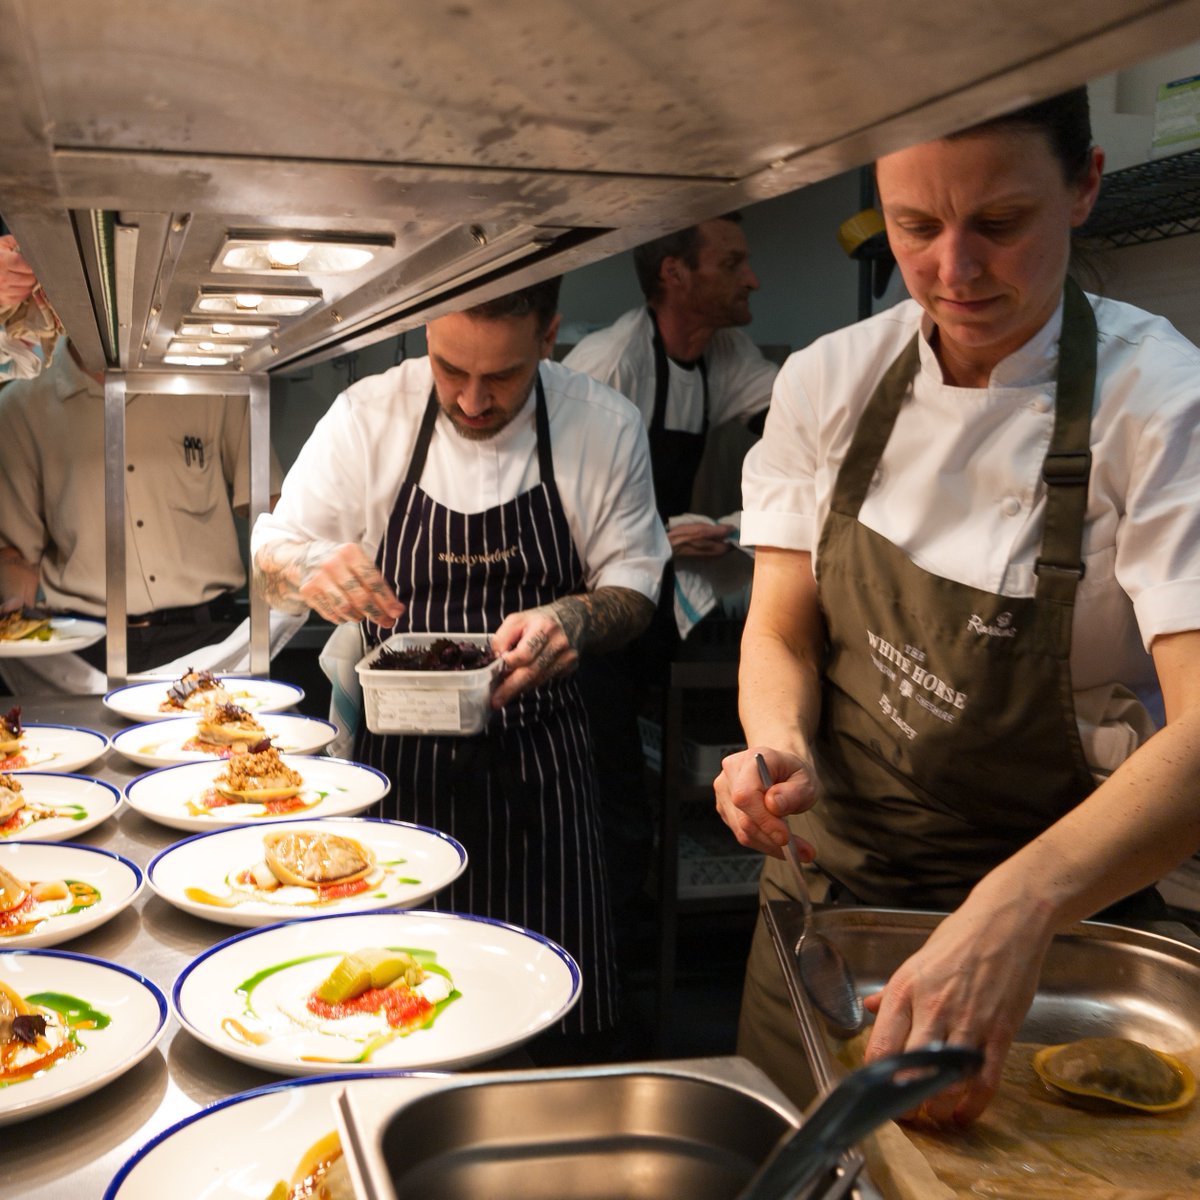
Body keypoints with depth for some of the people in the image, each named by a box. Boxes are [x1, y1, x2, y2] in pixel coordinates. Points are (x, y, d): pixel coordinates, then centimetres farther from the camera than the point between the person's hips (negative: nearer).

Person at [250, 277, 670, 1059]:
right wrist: (313, 574, -24)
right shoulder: (369, 415, -4)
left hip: (539, 758, 0)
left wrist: (574, 618, -24)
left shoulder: (605, 426, -4)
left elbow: (633, 590, 0)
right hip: (399, 752, 0)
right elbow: (273, 553, 0)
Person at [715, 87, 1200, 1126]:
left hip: (1062, 895, -3)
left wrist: (1020, 906, -44)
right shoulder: (829, 382, -6)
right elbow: (782, 631, -2)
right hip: (827, 881, 3)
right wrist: (778, 748, -24)